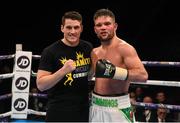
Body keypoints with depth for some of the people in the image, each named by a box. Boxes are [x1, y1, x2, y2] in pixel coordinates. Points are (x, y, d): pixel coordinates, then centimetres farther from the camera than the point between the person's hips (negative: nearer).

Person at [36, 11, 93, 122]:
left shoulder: (88, 48, 4)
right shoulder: (50, 51, -10)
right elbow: (41, 85, -14)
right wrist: (63, 70, -25)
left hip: (83, 109, 4)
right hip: (58, 112, -4)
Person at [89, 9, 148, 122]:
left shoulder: (124, 48, -12)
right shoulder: (95, 52, 9)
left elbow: (143, 75, -24)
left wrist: (114, 71, -31)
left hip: (117, 107, -6)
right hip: (96, 105, 7)